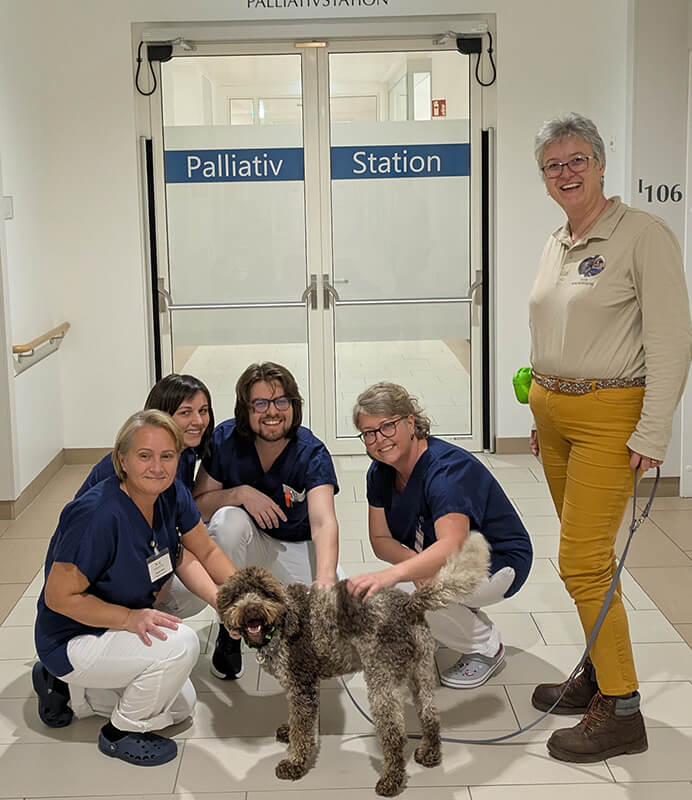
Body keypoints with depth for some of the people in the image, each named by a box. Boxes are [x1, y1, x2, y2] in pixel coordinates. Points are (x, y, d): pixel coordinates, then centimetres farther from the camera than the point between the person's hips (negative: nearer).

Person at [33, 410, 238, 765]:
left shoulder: (173, 496, -11)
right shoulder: (98, 515, -33)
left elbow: (206, 552, 2)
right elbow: (59, 596, -27)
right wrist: (130, 617, -33)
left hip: (121, 629, 9)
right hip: (71, 639, -8)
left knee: (180, 706, 21)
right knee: (180, 643, -29)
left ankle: (66, 689, 24)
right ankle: (122, 733, -4)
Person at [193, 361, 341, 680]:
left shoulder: (311, 453, -22)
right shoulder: (226, 439, -16)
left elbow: (324, 522, -37)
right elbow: (198, 503, -10)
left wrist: (325, 578, -56)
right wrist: (241, 493, -31)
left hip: (298, 546, -1)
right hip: (247, 544, 1)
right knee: (229, 519, -33)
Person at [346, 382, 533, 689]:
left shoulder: (448, 468, -30)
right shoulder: (380, 472, -5)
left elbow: (451, 546, -45)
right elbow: (380, 540, -5)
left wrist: (390, 575, -62)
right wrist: (418, 564, -27)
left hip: (499, 562, -8)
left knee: (400, 593, -30)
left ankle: (486, 647, -6)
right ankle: (466, 616, 10)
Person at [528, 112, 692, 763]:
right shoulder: (557, 245, 12)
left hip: (608, 415, -7)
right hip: (553, 410, 8)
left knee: (582, 561, -10)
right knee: (587, 556, 14)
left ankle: (620, 713, 1)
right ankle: (601, 674, 26)